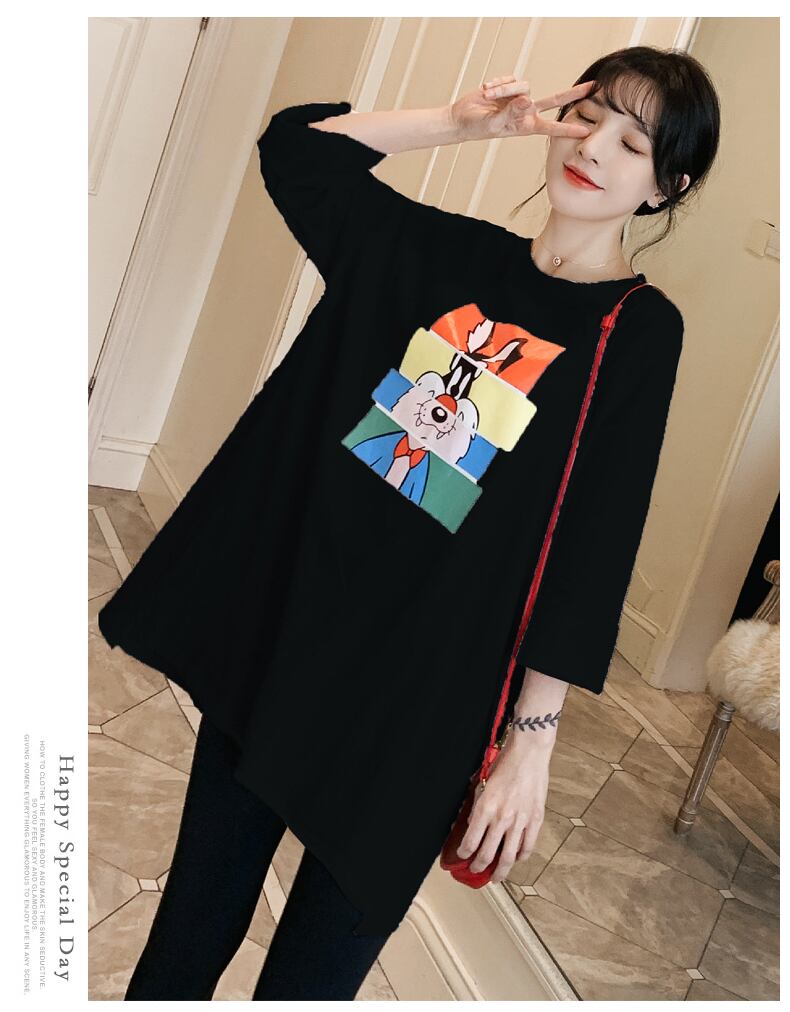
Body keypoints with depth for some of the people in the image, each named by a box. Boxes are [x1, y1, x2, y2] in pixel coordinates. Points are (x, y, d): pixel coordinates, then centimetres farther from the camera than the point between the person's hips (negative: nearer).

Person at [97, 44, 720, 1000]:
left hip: (416, 704, -3)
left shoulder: (641, 331, -6)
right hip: (276, 632, 4)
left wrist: (534, 739, -12)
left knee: (312, 969, 11)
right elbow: (295, 147, 10)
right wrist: (463, 122, 1)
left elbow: (589, 556, -10)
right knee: (192, 927, 17)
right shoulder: (444, 250, 6)